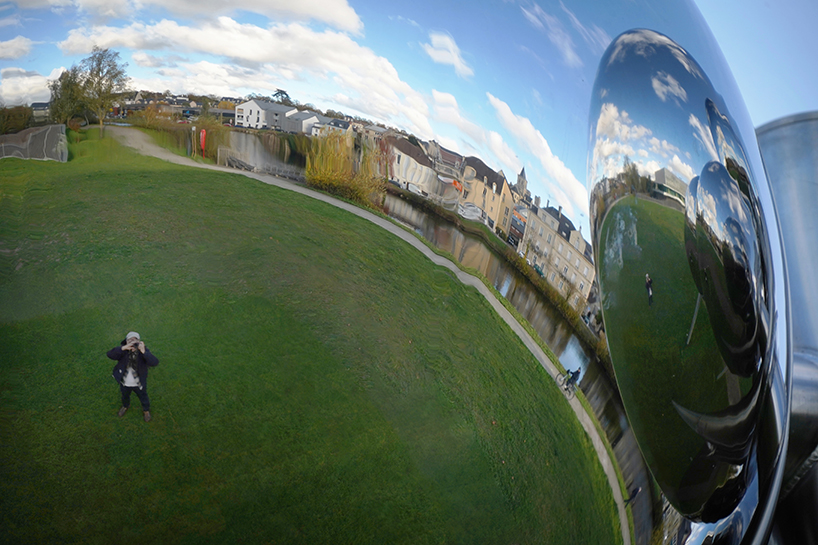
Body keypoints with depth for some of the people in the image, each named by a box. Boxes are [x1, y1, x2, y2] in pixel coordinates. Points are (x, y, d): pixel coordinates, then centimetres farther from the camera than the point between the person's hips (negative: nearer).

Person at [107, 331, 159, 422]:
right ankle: (125, 406, 66)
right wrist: (124, 348, -52)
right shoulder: (123, 351, -23)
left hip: (139, 383, -2)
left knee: (143, 397, 26)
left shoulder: (143, 351, -27)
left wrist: (144, 352, -54)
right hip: (125, 383, 2)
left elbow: (155, 363, -41)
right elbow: (110, 354, -40)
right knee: (125, 396, 33)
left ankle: (146, 410, 56)